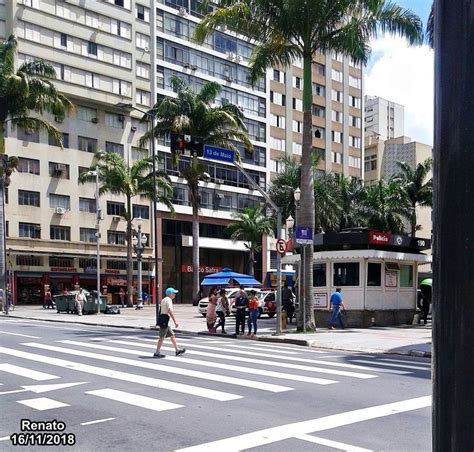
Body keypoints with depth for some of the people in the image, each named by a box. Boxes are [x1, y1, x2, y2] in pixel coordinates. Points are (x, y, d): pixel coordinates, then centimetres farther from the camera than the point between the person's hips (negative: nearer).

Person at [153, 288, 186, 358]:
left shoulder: (163, 300, 18)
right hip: (164, 321, -10)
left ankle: (177, 350, 17)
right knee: (162, 337, -4)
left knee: (172, 335, 13)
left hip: (162, 320, 10)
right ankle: (157, 353, 1)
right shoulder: (168, 300, -13)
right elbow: (170, 311, -23)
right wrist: (175, 321, -26)